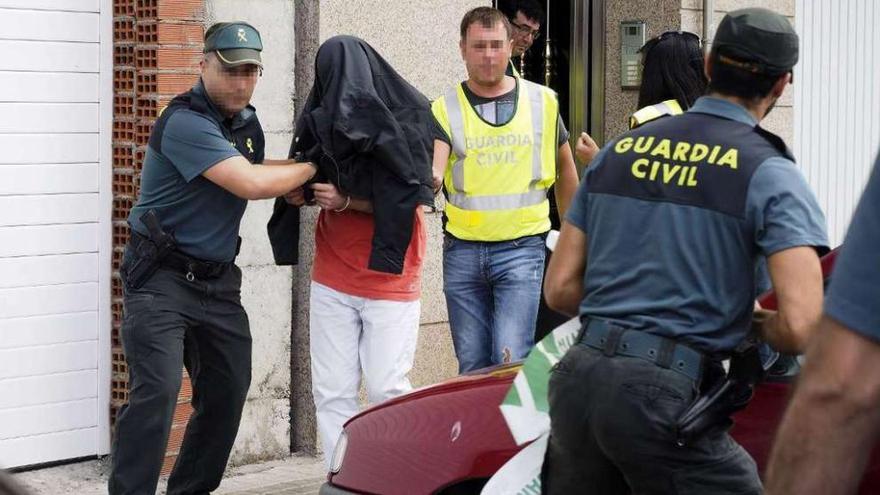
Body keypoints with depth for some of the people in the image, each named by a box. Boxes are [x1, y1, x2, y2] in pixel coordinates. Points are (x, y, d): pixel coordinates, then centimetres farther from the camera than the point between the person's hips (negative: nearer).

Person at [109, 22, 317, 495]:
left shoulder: (247, 123, 9)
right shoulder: (185, 122, -19)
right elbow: (250, 184, -26)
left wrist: (302, 186, -1)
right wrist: (312, 166, -11)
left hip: (217, 279, 8)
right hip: (162, 278, -8)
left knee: (228, 391, 10)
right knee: (156, 392, -17)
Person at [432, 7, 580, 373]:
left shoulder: (542, 102, 5)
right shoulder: (446, 109, 2)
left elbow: (565, 167, 18)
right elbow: (431, 173, -12)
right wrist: (428, 178, -36)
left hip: (521, 247, -1)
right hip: (462, 250, 1)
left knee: (512, 361, -12)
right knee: (472, 365, 9)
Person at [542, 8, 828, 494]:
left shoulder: (618, 150, 13)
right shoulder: (769, 174, -3)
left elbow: (560, 288, 14)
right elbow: (800, 326, -14)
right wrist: (752, 322, 6)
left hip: (575, 378, 6)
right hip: (665, 396, -6)